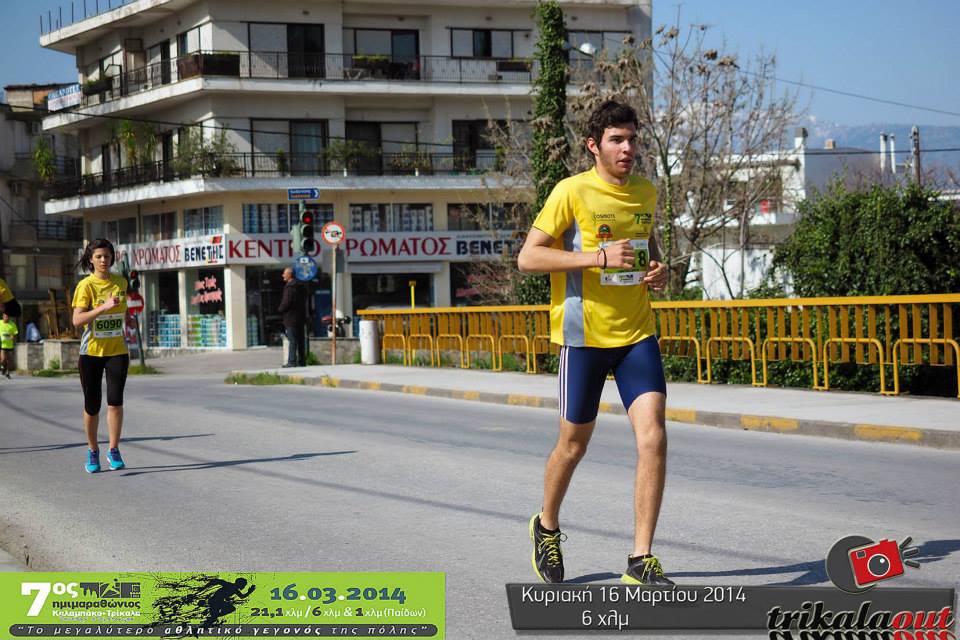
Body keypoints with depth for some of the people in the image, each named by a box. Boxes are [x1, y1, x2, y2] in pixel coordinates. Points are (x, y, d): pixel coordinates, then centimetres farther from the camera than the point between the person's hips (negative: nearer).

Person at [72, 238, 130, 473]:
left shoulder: (121, 282, 5)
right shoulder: (86, 285, -8)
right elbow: (77, 319, -20)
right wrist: (104, 307, -30)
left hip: (117, 351, 2)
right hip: (91, 351, -2)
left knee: (115, 401, -8)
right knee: (92, 406, 4)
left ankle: (114, 451, 3)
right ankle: (93, 452, 20)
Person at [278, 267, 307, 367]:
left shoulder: (289, 288, -16)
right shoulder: (300, 287, 12)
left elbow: (286, 303, -19)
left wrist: (280, 309, 1)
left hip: (291, 318, -9)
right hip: (301, 317, 9)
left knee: (292, 341, -9)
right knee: (301, 340, 11)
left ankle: (292, 362, -10)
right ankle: (302, 361, 15)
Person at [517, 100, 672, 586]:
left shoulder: (646, 193, 9)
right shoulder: (573, 192, -9)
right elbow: (527, 257, -11)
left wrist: (659, 270, 3)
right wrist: (598, 258, -20)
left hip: (637, 333, 4)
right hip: (584, 335, -4)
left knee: (653, 438, -11)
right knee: (574, 445, 9)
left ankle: (640, 561, -5)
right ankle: (547, 527, 38)